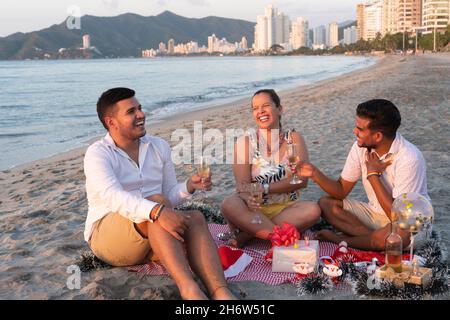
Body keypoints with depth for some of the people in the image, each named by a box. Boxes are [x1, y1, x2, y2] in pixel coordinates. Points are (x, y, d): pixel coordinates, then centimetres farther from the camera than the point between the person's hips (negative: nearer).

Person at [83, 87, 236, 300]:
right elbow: (113, 197, -27)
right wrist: (157, 211, -43)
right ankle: (188, 288, -46)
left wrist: (188, 186, -12)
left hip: (153, 233, 5)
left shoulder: (159, 146, 9)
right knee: (157, 200, -33)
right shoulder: (98, 153, -9)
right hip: (107, 237, -5)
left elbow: (170, 196, 11)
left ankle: (220, 294, -45)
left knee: (195, 218, -25)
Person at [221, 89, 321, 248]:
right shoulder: (245, 141, 0)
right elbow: (242, 184, -10)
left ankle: (248, 233, -23)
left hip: (286, 209, 1)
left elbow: (301, 180, -8)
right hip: (255, 209, -1)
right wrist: (248, 198, -33)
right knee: (229, 205, -31)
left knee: (313, 210, -29)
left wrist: (265, 188, -17)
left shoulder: (294, 138, 3)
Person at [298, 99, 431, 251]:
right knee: (325, 203, -8)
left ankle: (342, 240, -14)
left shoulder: (409, 158, -28)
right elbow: (341, 191, -1)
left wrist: (373, 174, -23)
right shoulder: (361, 147, -8)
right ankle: (376, 239, -14)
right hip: (376, 213, 6)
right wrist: (315, 174, -19)